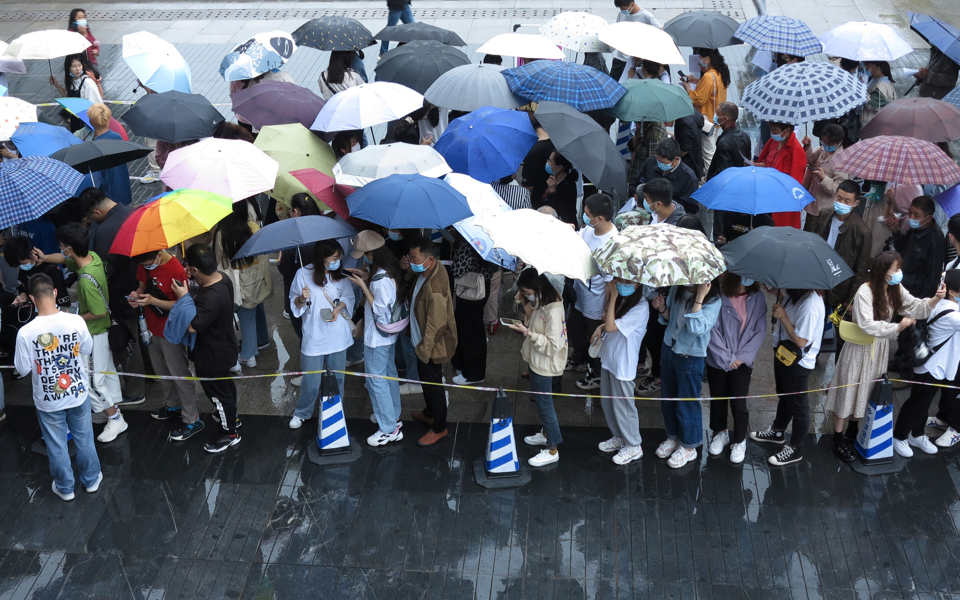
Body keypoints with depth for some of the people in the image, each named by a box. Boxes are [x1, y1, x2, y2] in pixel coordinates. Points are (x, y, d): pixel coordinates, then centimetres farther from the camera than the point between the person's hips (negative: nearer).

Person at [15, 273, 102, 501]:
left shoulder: (26, 332, -25)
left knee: (57, 446, 19)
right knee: (84, 440, 23)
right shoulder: (76, 321, -20)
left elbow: (23, 370, -12)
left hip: (47, 400, -1)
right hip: (78, 394, 1)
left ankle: (65, 488, 37)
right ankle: (91, 480, 41)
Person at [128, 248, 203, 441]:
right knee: (161, 371, 21)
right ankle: (173, 405, 42)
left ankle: (192, 420, 11)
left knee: (179, 375, 1)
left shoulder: (176, 271, -27)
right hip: (152, 327, 7)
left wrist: (153, 301, -33)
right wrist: (137, 294, -13)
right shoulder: (144, 265, -6)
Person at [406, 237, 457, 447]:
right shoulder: (434, 268, -9)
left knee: (433, 385, 10)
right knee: (427, 380, 29)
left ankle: (439, 428, 30)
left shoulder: (434, 289, -38)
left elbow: (436, 325, -29)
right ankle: (430, 413, 52)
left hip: (432, 345, -10)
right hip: (424, 341, 10)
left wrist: (424, 349, -19)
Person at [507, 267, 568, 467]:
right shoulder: (541, 303, -3)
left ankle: (552, 451, 17)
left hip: (544, 365, -9)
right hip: (536, 361, 9)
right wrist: (525, 304, -5)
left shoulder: (553, 312, -31)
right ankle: (546, 434, 45)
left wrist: (527, 333, -31)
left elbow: (553, 346, -29)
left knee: (545, 404, 4)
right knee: (541, 401, 25)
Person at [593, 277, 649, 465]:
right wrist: (600, 327, -4)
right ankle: (619, 437, 38)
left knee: (622, 405, 5)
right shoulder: (621, 299, 0)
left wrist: (613, 298, -24)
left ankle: (633, 446, 22)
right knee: (607, 402, 19)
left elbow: (611, 327, -28)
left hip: (623, 363, -8)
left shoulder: (641, 308, -25)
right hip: (608, 357, 8)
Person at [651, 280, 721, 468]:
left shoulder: (713, 300, -23)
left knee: (687, 403, 9)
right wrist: (662, 308, -15)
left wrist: (699, 297, -36)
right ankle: (674, 437, 43)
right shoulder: (677, 288, -7)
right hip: (668, 348, 6)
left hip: (691, 358, -6)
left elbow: (697, 329, -34)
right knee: (668, 399, 20)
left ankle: (688, 447, 30)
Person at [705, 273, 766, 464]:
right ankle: (720, 433, 40)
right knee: (717, 400, 15)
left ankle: (740, 441, 22)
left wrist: (742, 356, -10)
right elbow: (712, 330, -13)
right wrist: (727, 357, -11)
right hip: (717, 360, -1)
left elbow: (759, 331, -4)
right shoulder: (719, 296, -16)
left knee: (738, 403, -1)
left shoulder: (757, 298, -7)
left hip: (742, 362, 1)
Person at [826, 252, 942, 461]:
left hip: (880, 347, 7)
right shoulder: (865, 292, -27)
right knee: (847, 391, 5)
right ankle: (838, 441, 17)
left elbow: (916, 307, -6)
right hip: (860, 348, -7)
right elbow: (868, 325, -33)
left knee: (866, 391, 20)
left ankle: (852, 432, 41)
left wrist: (935, 300, -24)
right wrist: (898, 327, -32)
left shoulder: (895, 289, -4)